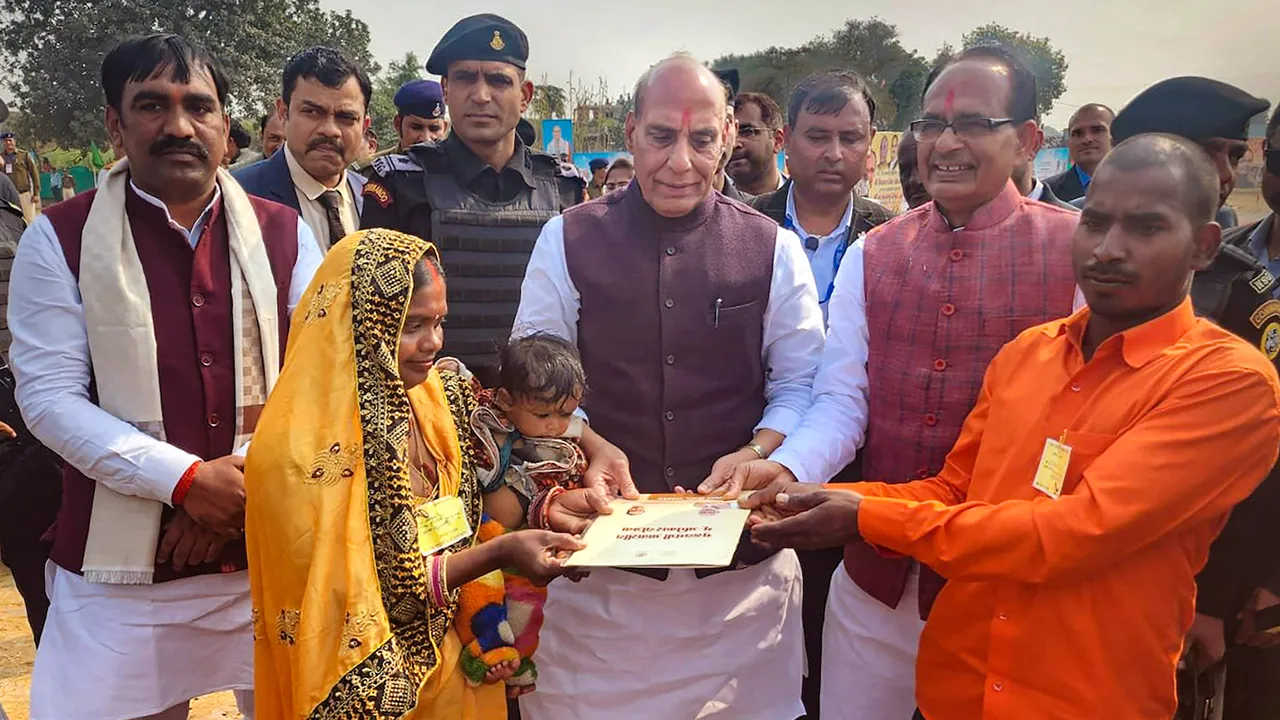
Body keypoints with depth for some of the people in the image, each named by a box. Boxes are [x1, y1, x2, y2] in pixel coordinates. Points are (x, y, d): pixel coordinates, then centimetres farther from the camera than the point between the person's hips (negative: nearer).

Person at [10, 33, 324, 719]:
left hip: (271, 554, 2)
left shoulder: (284, 234, 4)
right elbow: (49, 397, -7)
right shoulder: (60, 239, -1)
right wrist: (188, 479, -17)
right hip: (122, 569, -1)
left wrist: (249, 486, -10)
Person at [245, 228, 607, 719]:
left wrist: (546, 509, -13)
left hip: (446, 661, 6)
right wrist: (499, 554, -26)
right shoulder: (310, 447, -24)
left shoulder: (433, 398, -4)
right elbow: (359, 598, -20)